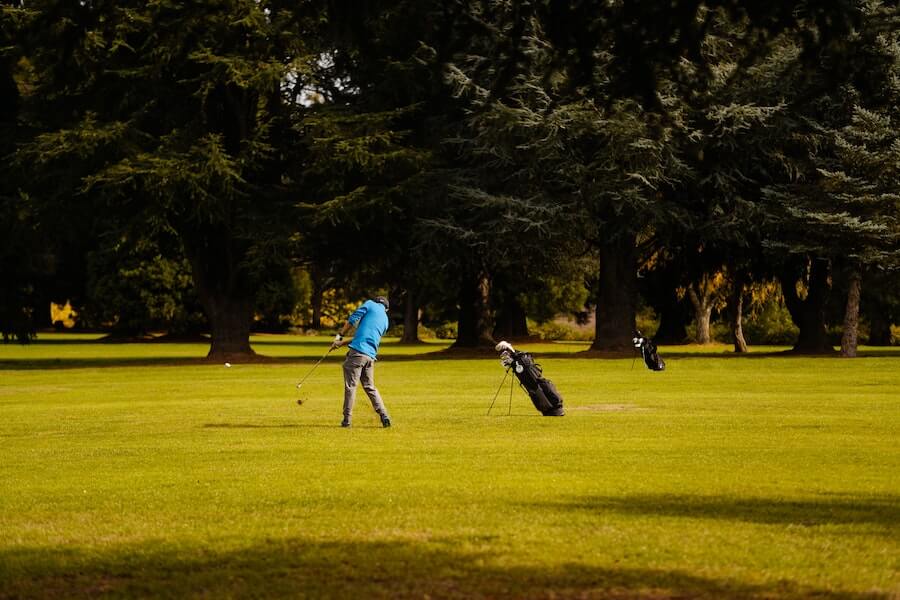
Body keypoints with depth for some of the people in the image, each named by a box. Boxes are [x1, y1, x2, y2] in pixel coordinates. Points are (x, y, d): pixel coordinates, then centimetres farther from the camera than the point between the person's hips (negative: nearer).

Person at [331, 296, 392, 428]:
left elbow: (352, 320, -1)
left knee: (351, 385, -1)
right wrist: (342, 343, 24)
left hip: (357, 352, -6)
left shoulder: (370, 305, 6)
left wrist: (339, 336, 10)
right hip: (371, 356, 6)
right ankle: (384, 416, 9)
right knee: (370, 387, 16)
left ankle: (347, 419, -1)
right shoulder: (385, 320, 23)